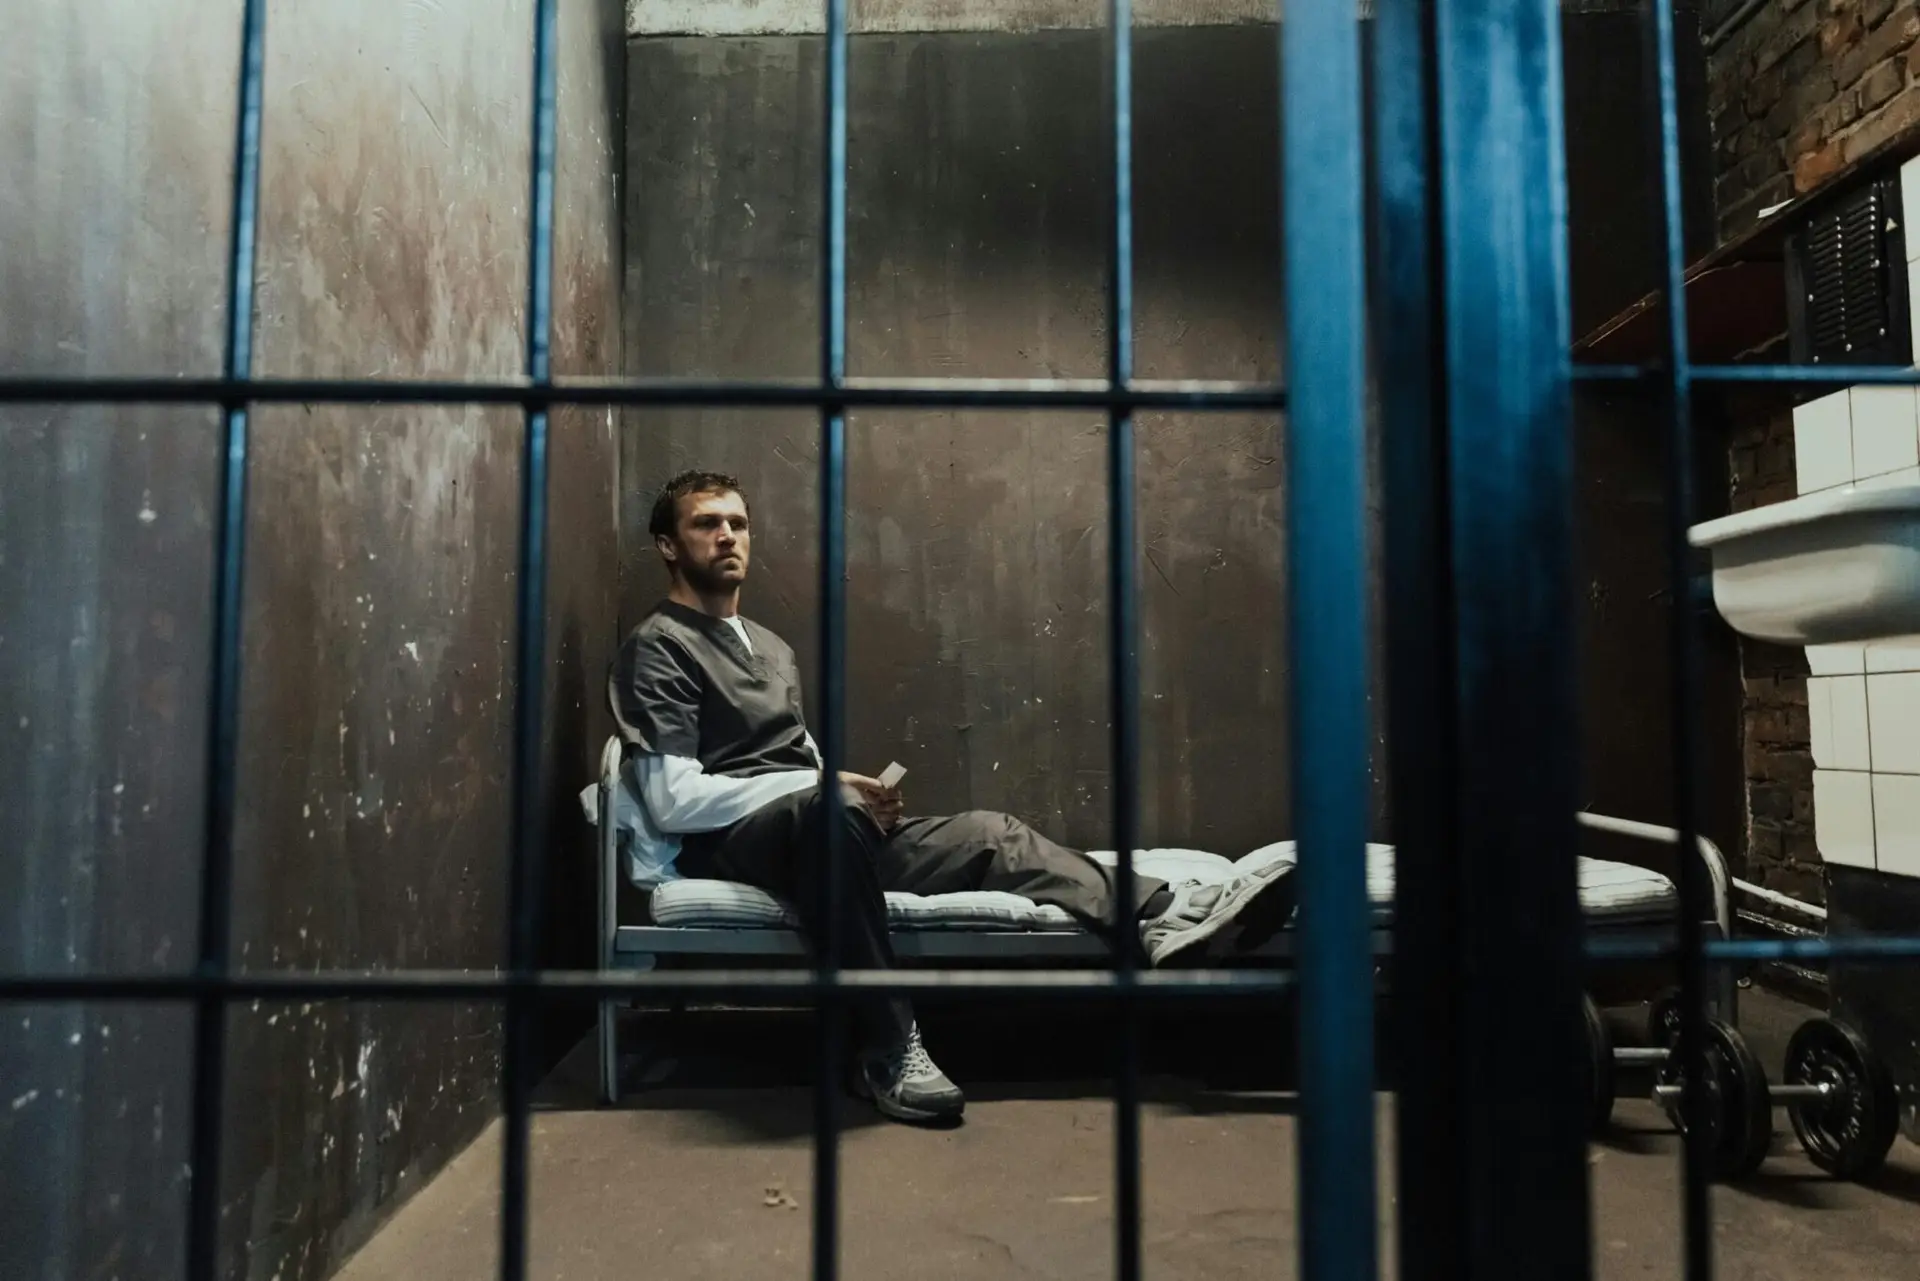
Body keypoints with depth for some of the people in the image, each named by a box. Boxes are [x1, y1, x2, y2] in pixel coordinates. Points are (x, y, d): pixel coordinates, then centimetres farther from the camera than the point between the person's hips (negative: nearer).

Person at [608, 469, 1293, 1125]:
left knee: (987, 834, -10)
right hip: (727, 846, -7)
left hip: (812, 829, 8)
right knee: (832, 812, -40)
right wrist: (827, 786, -16)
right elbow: (675, 800, -14)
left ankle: (1159, 916, -19)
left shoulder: (769, 646, 23)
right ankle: (885, 1049, -35)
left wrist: (854, 792, 1)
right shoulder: (658, 648, -3)